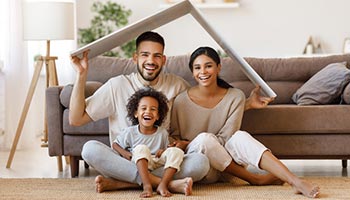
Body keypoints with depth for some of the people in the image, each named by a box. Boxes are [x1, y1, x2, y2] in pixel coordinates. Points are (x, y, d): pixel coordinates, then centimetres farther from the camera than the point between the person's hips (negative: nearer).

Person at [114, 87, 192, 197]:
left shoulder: (162, 132, 7)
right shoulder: (129, 132, 3)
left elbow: (168, 148, 13)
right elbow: (115, 144, 9)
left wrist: (164, 152, -11)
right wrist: (127, 154, -9)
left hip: (160, 165, 2)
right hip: (140, 165, -2)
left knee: (176, 151, -19)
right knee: (141, 148, -30)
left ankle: (163, 185, -34)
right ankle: (147, 186, -44)